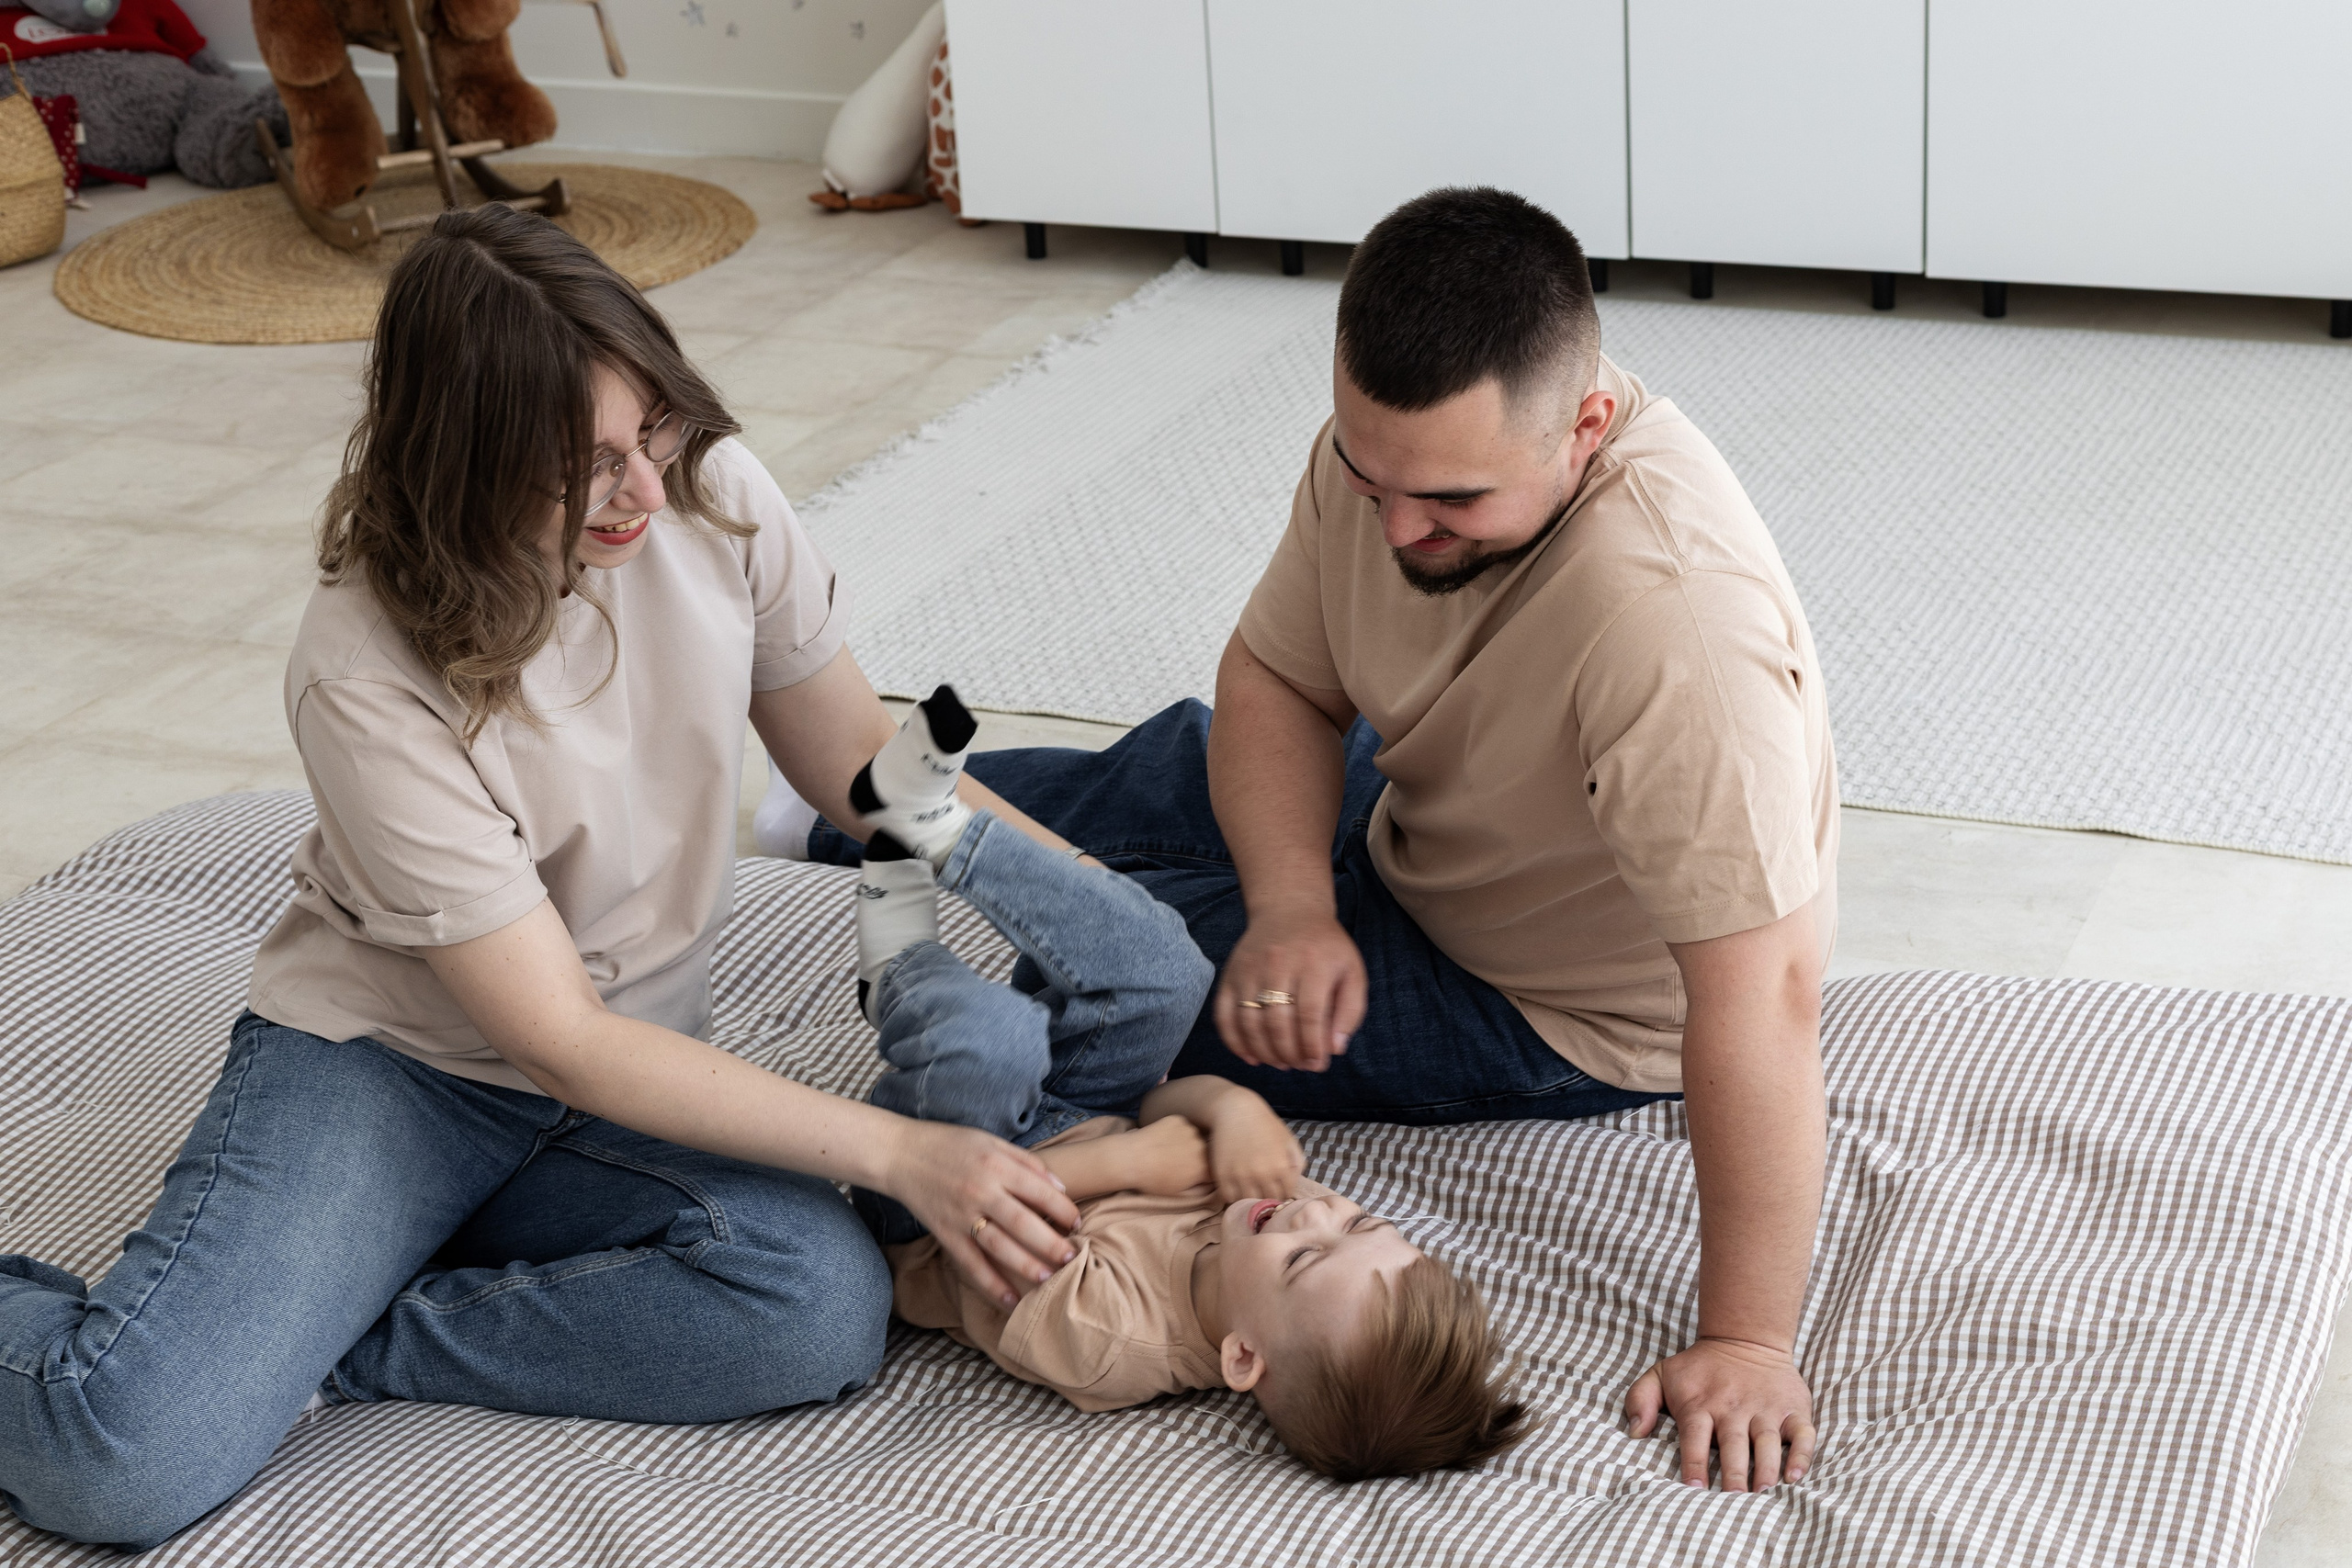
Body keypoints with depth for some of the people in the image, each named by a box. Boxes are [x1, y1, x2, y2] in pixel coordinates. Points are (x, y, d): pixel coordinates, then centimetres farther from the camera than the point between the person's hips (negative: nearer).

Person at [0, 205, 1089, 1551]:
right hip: (381, 1061, -5)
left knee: (826, 1311, -29)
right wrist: (900, 1153, -28)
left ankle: (318, 1344, -12)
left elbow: (858, 755, 5)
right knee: (124, 1462, -28)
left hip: (640, 1073, 5)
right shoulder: (368, 682, -24)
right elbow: (565, 1043, -23)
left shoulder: (712, 497, -12)